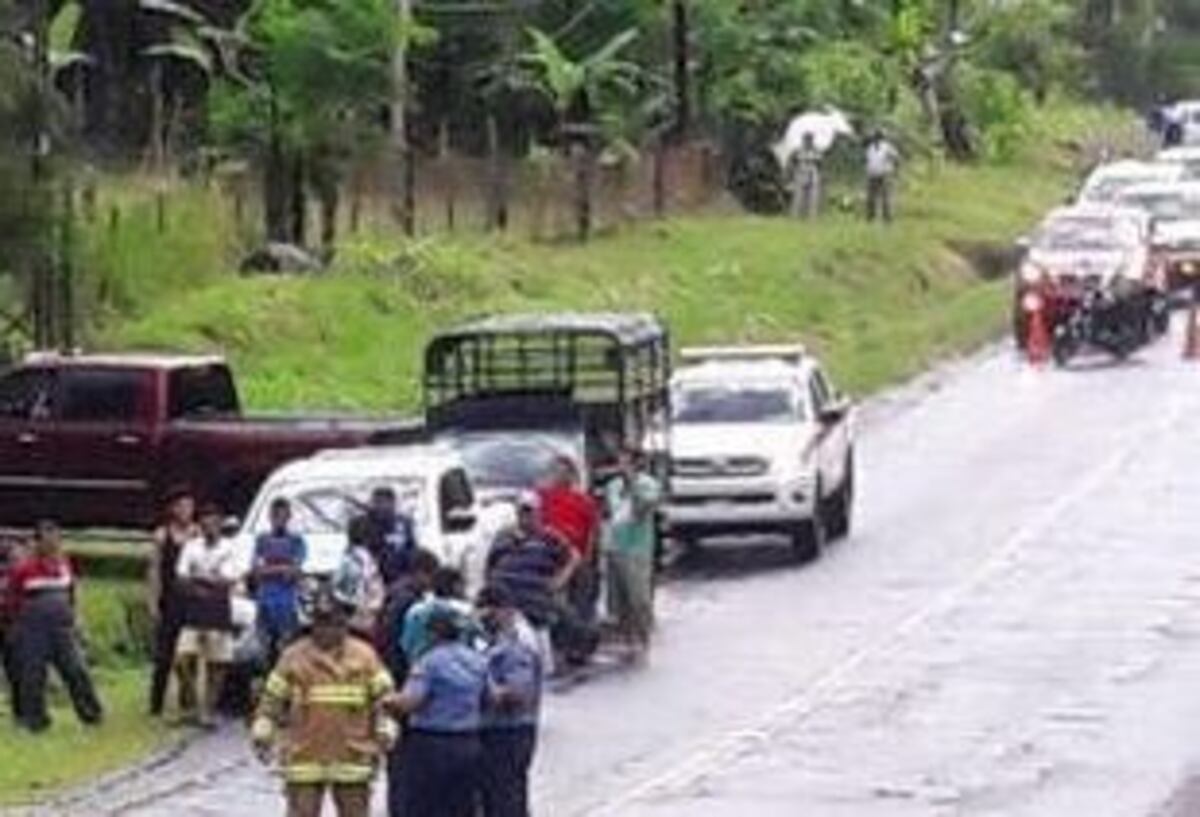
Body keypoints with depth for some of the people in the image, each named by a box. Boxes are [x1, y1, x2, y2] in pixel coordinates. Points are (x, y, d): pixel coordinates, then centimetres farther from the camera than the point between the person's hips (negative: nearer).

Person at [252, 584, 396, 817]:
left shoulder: (364, 656, 2)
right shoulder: (293, 657, 2)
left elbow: (382, 697, 4)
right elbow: (273, 698, 5)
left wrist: (384, 736, -5)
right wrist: (262, 734, -2)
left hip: (352, 761, 1)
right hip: (304, 760, 0)